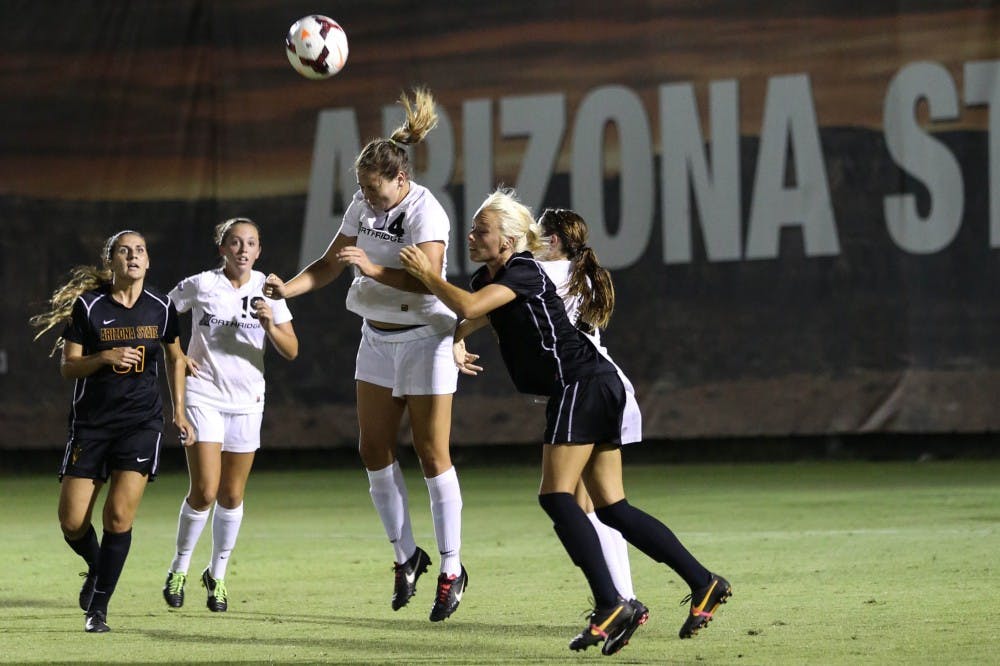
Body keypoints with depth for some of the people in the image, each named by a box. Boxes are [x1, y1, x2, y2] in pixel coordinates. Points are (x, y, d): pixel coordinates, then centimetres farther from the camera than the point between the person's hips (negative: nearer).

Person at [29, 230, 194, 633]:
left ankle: (99, 607, -2)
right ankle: (97, 567, 32)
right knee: (72, 522, -3)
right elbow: (67, 367, -4)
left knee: (119, 515, -14)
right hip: (91, 423, 0)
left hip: (141, 422, 0)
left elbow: (174, 358, 20)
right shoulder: (87, 306, -4)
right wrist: (105, 358, -21)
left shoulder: (160, 308, 3)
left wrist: (179, 411, 15)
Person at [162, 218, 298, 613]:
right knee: (205, 491, -12)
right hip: (202, 397, -3)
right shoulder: (199, 286, -4)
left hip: (246, 402, 3)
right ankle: (179, 569, 7)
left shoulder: (267, 289, 2)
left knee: (232, 495, 6)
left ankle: (218, 575, 23)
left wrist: (269, 325, -18)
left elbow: (291, 351, 0)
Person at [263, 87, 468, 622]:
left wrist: (374, 269, -39)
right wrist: (287, 289, -8)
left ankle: (451, 569, 4)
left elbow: (429, 278, -31)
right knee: (374, 449, 6)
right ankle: (406, 555, 18)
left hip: (423, 339, -7)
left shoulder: (425, 211, -19)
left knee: (433, 456, -4)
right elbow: (330, 263, 7)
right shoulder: (364, 206, 2)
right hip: (377, 337, 7)